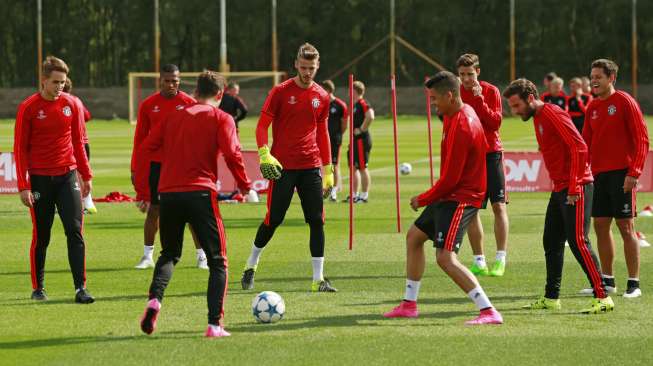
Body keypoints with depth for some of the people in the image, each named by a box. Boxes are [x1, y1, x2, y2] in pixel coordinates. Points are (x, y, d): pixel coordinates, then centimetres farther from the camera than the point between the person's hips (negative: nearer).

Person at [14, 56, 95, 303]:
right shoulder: (28, 108, -5)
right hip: (39, 179, -2)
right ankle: (38, 288, 20)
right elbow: (20, 148, -3)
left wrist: (86, 176, 11)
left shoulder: (72, 105, 4)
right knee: (41, 237, 6)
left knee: (75, 232, -7)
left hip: (67, 175, 2)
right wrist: (23, 186, -8)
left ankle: (81, 288, -8)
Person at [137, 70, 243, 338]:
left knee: (169, 254, 22)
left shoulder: (174, 116, 15)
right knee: (217, 260, 7)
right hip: (200, 192, -4)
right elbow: (232, 153, -10)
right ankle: (215, 324, -5)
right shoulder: (221, 118, 3)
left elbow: (146, 148, 8)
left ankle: (154, 300, -5)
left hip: (168, 193, 4)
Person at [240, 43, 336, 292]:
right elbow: (262, 126, -4)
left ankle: (318, 279, 1)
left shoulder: (322, 97, 8)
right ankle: (251, 266, 20)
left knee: (317, 221, -2)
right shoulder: (280, 92, -3)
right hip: (283, 167, -4)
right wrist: (264, 155, -19)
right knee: (273, 219, -1)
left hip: (311, 167, 4)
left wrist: (328, 169, 14)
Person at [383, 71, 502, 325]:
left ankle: (489, 312, -23)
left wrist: (422, 200, -9)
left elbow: (450, 178, -22)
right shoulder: (463, 113, 6)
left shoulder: (461, 128, -24)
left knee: (445, 257, -21)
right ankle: (409, 305, 33)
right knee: (414, 236, 23)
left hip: (459, 199, -11)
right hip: (450, 196, 11)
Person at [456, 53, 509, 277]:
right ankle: (479, 262, 7)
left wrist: (480, 100, -19)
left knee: (499, 206, -5)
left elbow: (496, 122, -11)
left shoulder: (491, 91, -2)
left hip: (491, 152, -2)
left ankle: (500, 260, -3)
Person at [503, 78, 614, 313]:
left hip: (576, 190, -10)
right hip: (559, 189, 10)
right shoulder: (538, 119, 16)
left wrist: (574, 187, -23)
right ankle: (551, 298, 18)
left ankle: (603, 298, -10)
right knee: (551, 243, 11)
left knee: (578, 242, -11)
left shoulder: (554, 115, -14)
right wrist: (558, 184, 15)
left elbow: (579, 148, -21)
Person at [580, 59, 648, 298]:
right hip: (599, 174, 7)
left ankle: (633, 283, -1)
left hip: (622, 174, -7)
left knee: (626, 226, -5)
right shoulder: (592, 107, 14)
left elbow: (641, 139, -10)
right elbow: (586, 143, 18)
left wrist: (634, 173, -16)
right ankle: (607, 280, 16)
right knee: (601, 225, 7)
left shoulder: (624, 102, -6)